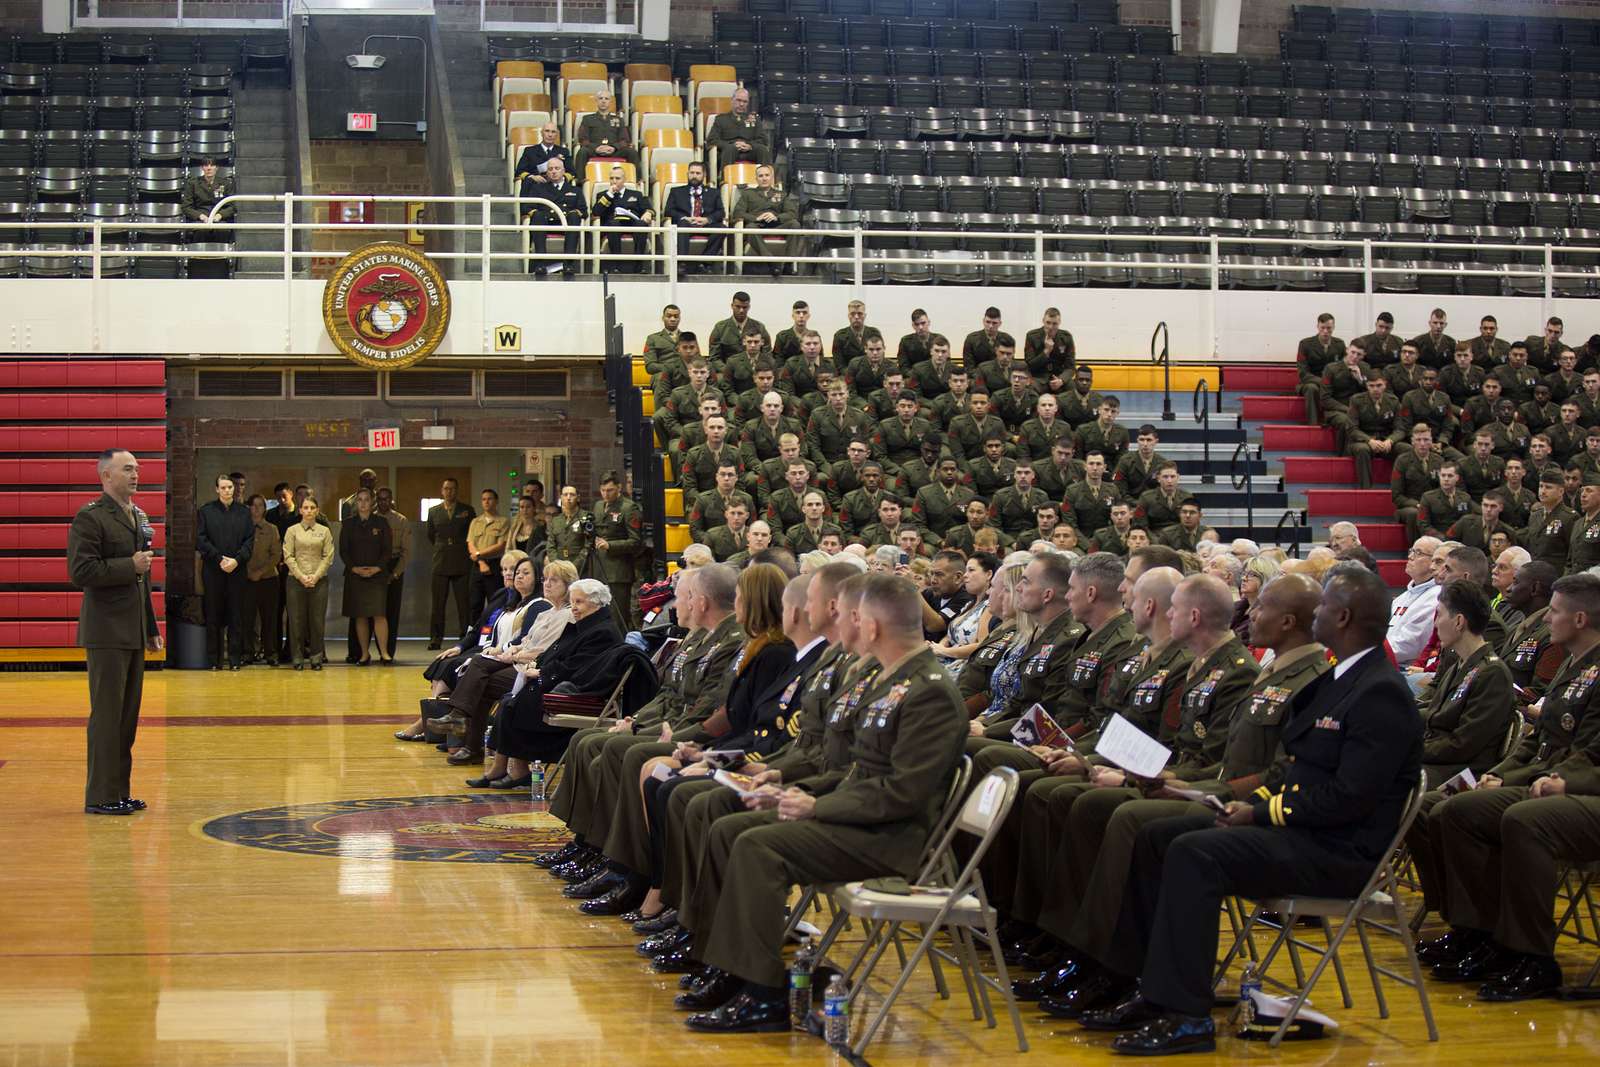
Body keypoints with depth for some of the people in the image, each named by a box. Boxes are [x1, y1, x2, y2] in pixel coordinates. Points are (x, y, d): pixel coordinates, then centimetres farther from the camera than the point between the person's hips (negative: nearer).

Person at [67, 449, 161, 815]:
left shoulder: (138, 516, 17)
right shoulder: (89, 518, -10)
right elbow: (79, 572, -20)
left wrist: (151, 628, 21)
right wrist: (129, 566, -16)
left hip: (133, 632, 8)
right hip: (106, 633, -8)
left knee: (128, 715, 11)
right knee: (107, 715, -5)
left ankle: (120, 791, 18)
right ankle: (100, 796, 0)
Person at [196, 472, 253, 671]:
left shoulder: (244, 512, 8)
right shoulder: (206, 511, 4)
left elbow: (250, 540, 4)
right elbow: (201, 540, -1)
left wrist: (237, 560, -10)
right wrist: (219, 559, -10)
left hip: (237, 570, 1)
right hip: (212, 570, -1)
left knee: (236, 616, 1)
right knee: (214, 615, 2)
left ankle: (235, 658, 5)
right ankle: (214, 659, 5)